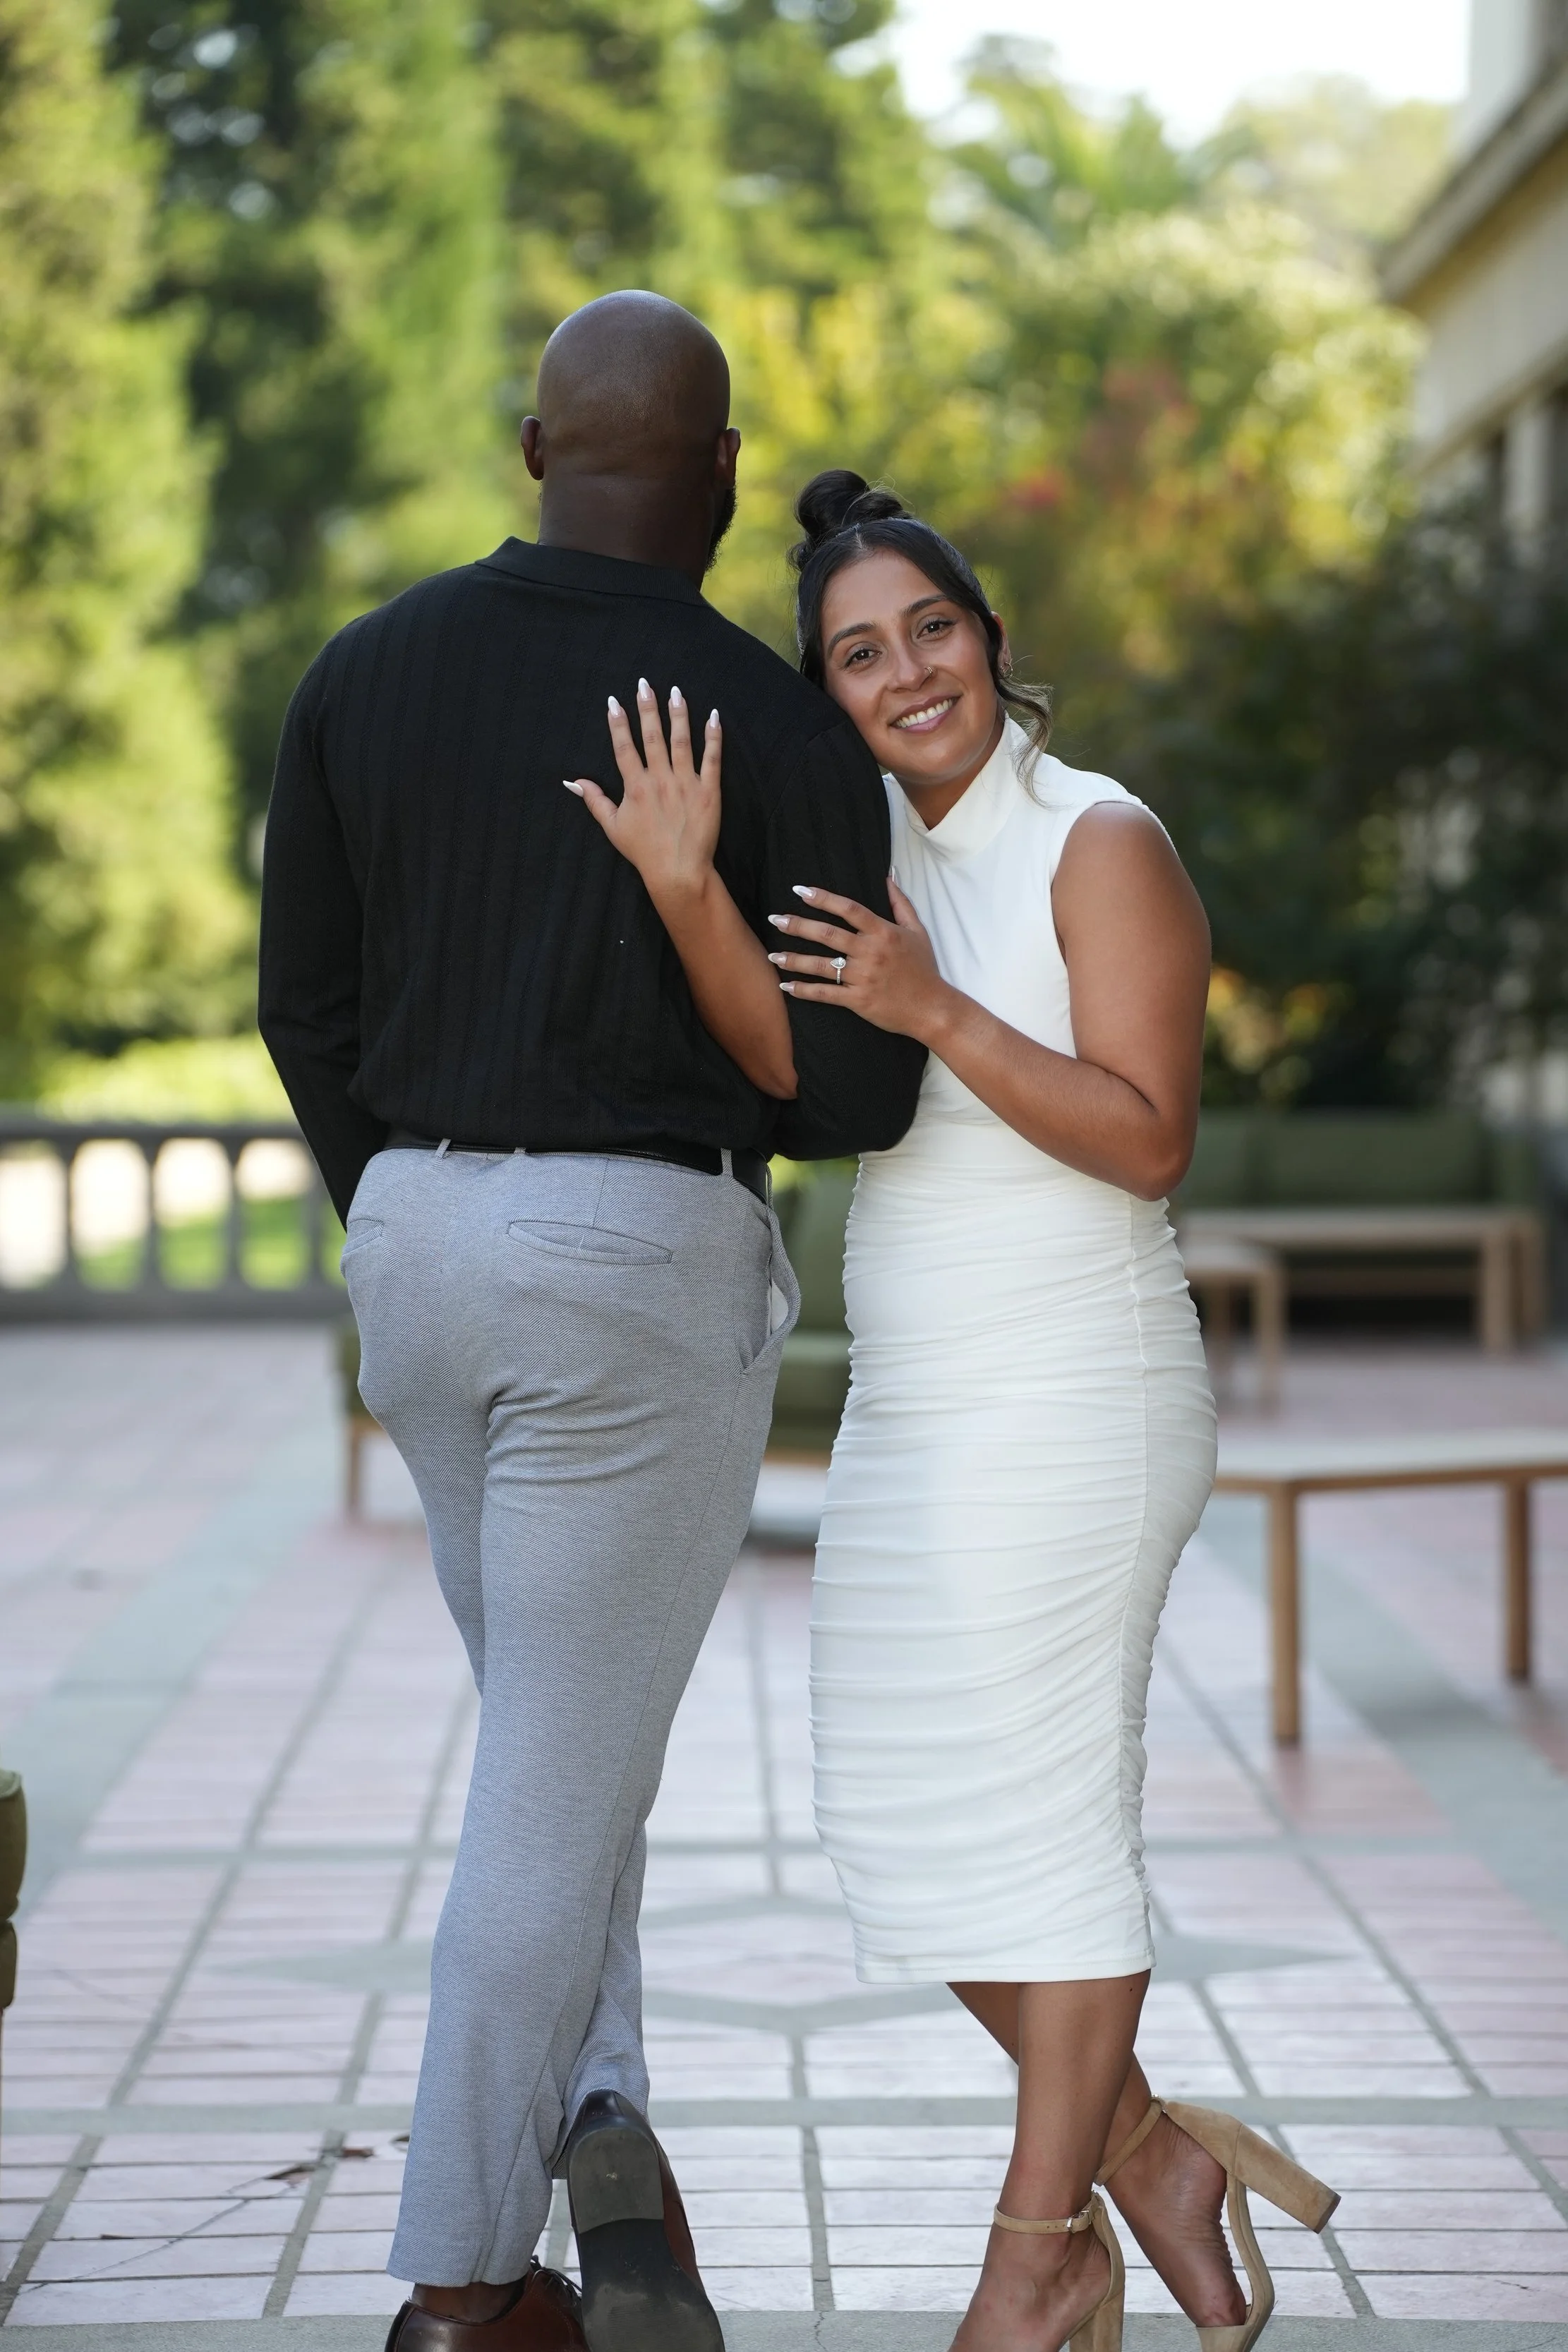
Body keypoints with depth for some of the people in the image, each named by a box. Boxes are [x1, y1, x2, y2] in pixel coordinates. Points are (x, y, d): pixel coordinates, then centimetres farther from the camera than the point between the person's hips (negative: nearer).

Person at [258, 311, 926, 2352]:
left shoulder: (364, 673, 3)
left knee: (561, 1724, 24)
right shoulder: (789, 734, -9)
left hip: (420, 1248, 5)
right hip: (651, 1264, -4)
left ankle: (598, 2126, 11)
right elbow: (855, 1094, -9)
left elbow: (308, 1006, 7)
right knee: (561, 1776, 4)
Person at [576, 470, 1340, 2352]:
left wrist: (936, 1013, -25)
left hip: (1069, 1402, -8)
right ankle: (1154, 2159, 21)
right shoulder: (879, 862, 14)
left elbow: (1150, 1139, -16)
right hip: (916, 1415, 8)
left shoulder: (1100, 844, -8)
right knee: (910, 1824, 7)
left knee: (1039, 1822, -2)